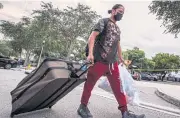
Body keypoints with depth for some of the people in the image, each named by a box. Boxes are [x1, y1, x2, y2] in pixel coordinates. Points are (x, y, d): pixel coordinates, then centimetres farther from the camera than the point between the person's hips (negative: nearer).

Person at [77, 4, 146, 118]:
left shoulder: (118, 29, 22)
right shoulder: (103, 22, 1)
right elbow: (92, 36, -11)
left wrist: (121, 57, 27)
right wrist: (90, 53, -24)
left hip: (113, 61, 7)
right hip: (100, 59, -7)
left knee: (118, 86, 5)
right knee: (90, 84, 3)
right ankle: (83, 107, 19)